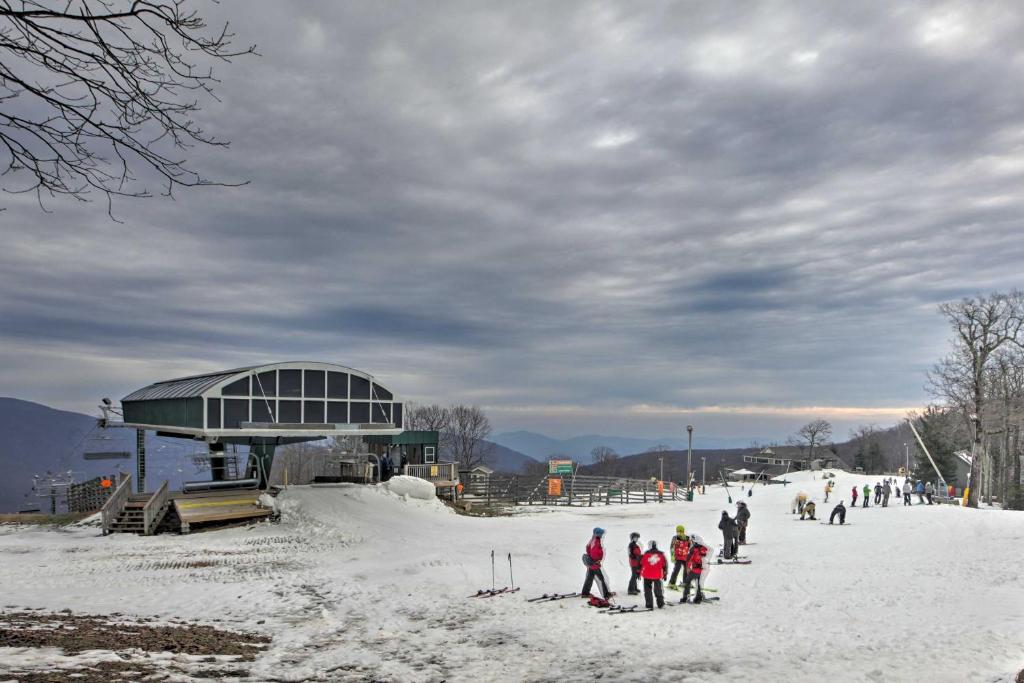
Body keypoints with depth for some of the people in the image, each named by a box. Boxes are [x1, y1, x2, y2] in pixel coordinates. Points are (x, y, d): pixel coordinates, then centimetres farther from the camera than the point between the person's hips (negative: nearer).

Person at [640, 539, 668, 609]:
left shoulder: (646, 554, -6)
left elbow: (641, 564, -1)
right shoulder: (661, 554, -1)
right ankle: (660, 604, 18)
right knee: (658, 590, 16)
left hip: (647, 576, -2)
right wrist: (665, 574, 14)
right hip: (657, 576, 2)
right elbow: (665, 565, 4)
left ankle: (649, 605, 5)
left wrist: (639, 573, 10)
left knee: (648, 590, 8)